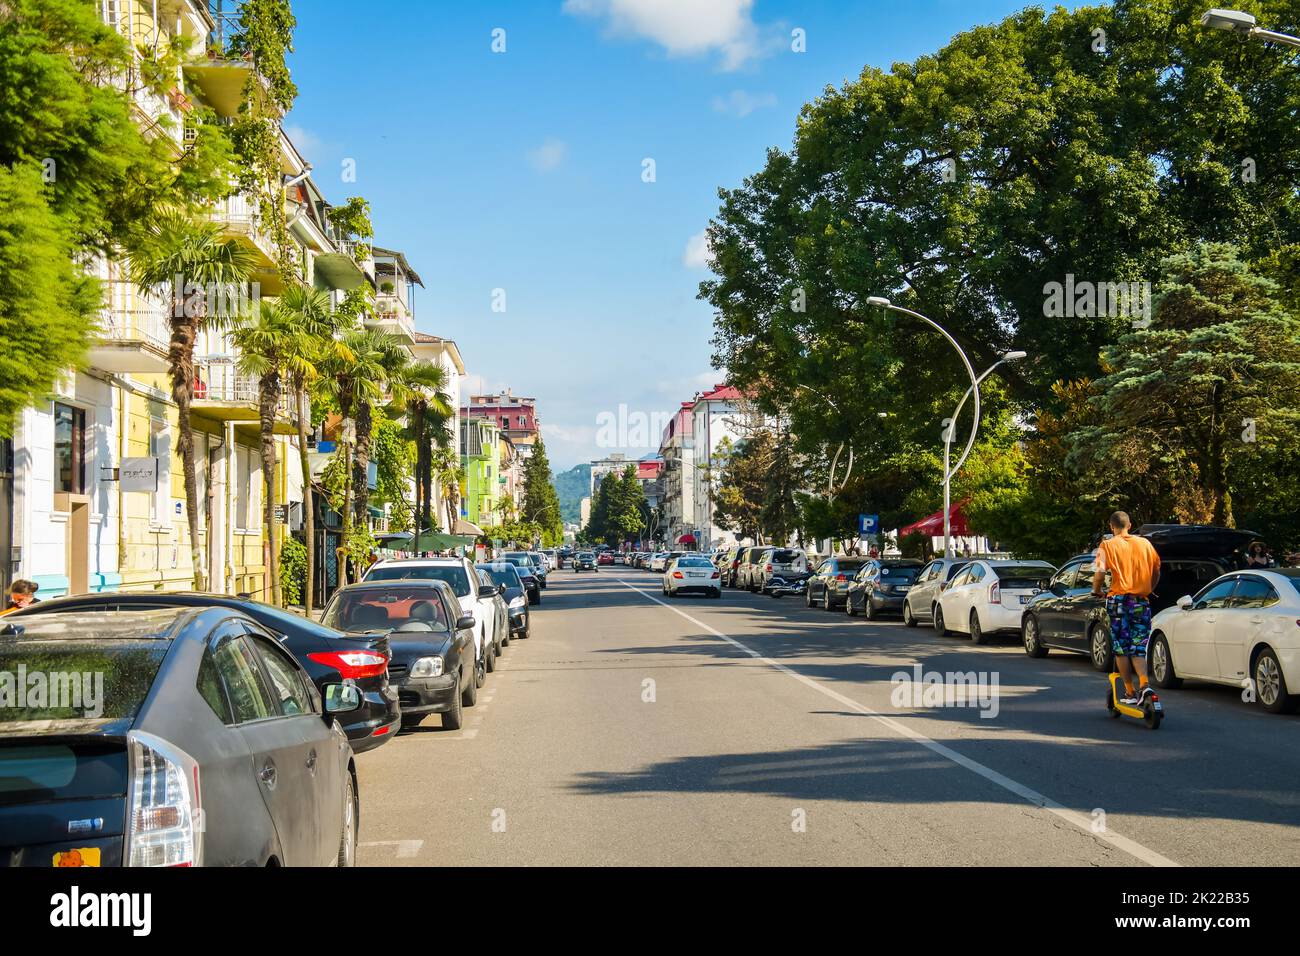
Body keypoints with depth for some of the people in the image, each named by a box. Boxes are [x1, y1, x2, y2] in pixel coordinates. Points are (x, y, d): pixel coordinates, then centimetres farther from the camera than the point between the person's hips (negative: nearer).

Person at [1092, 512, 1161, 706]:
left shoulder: (1108, 545, -2)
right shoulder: (1145, 543, 9)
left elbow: (1100, 572, -12)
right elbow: (1157, 570, 13)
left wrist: (1096, 591, 6)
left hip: (1118, 599, -3)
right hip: (1141, 601, 3)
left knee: (1121, 648, 6)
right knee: (1138, 647, 7)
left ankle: (1130, 692, 7)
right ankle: (1144, 684, -15)